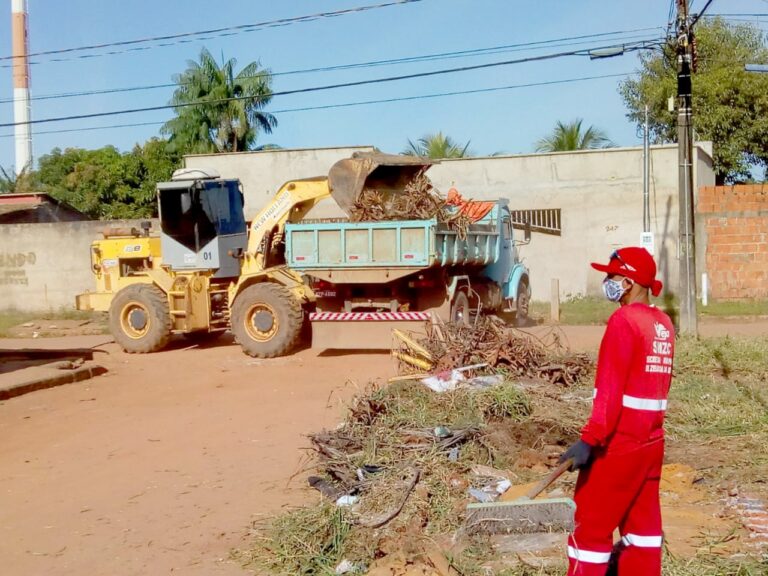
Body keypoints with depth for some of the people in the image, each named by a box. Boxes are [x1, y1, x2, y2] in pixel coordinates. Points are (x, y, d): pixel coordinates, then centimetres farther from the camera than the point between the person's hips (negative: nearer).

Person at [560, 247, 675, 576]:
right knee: (642, 520, 15)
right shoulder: (664, 323, 10)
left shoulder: (624, 320, -15)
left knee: (592, 523, 0)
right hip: (651, 438, 8)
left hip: (619, 440, -8)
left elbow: (610, 388, -21)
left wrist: (590, 439, -22)